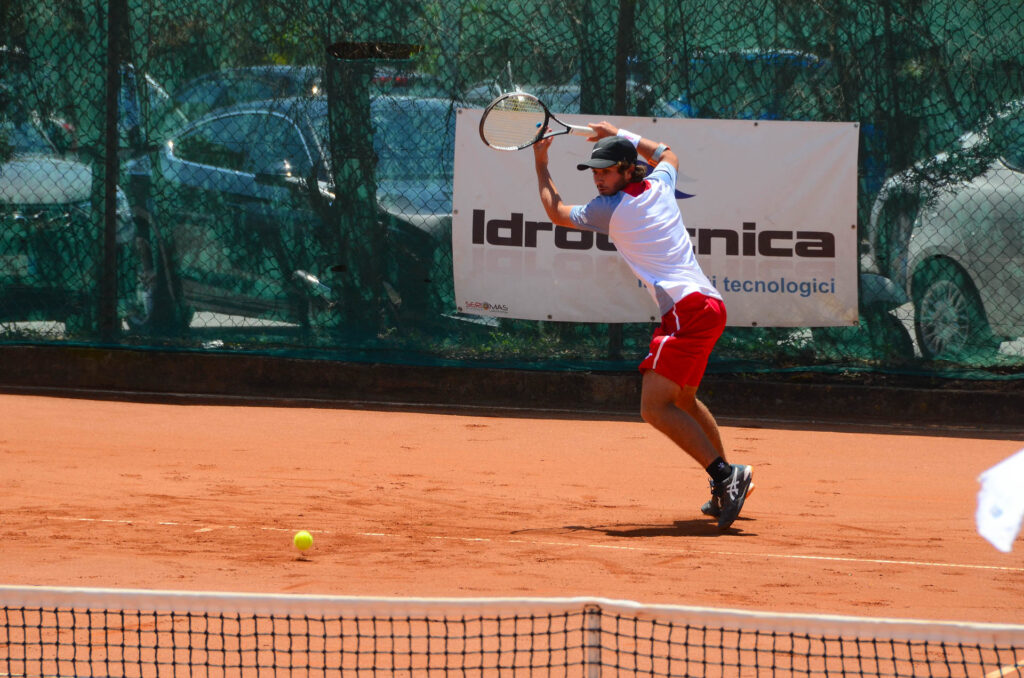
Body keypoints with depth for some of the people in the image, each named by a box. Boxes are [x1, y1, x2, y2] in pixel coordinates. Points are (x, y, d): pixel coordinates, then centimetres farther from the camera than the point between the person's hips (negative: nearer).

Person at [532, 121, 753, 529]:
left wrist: (540, 163, 24)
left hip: (687, 310, -9)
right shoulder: (659, 185, 14)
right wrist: (622, 136, 43)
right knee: (683, 400, 26)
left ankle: (725, 474, -24)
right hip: (709, 307, 9)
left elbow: (556, 212, 14)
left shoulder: (609, 209, -5)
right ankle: (726, 491, 32)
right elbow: (668, 156, 41)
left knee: (656, 408, -16)